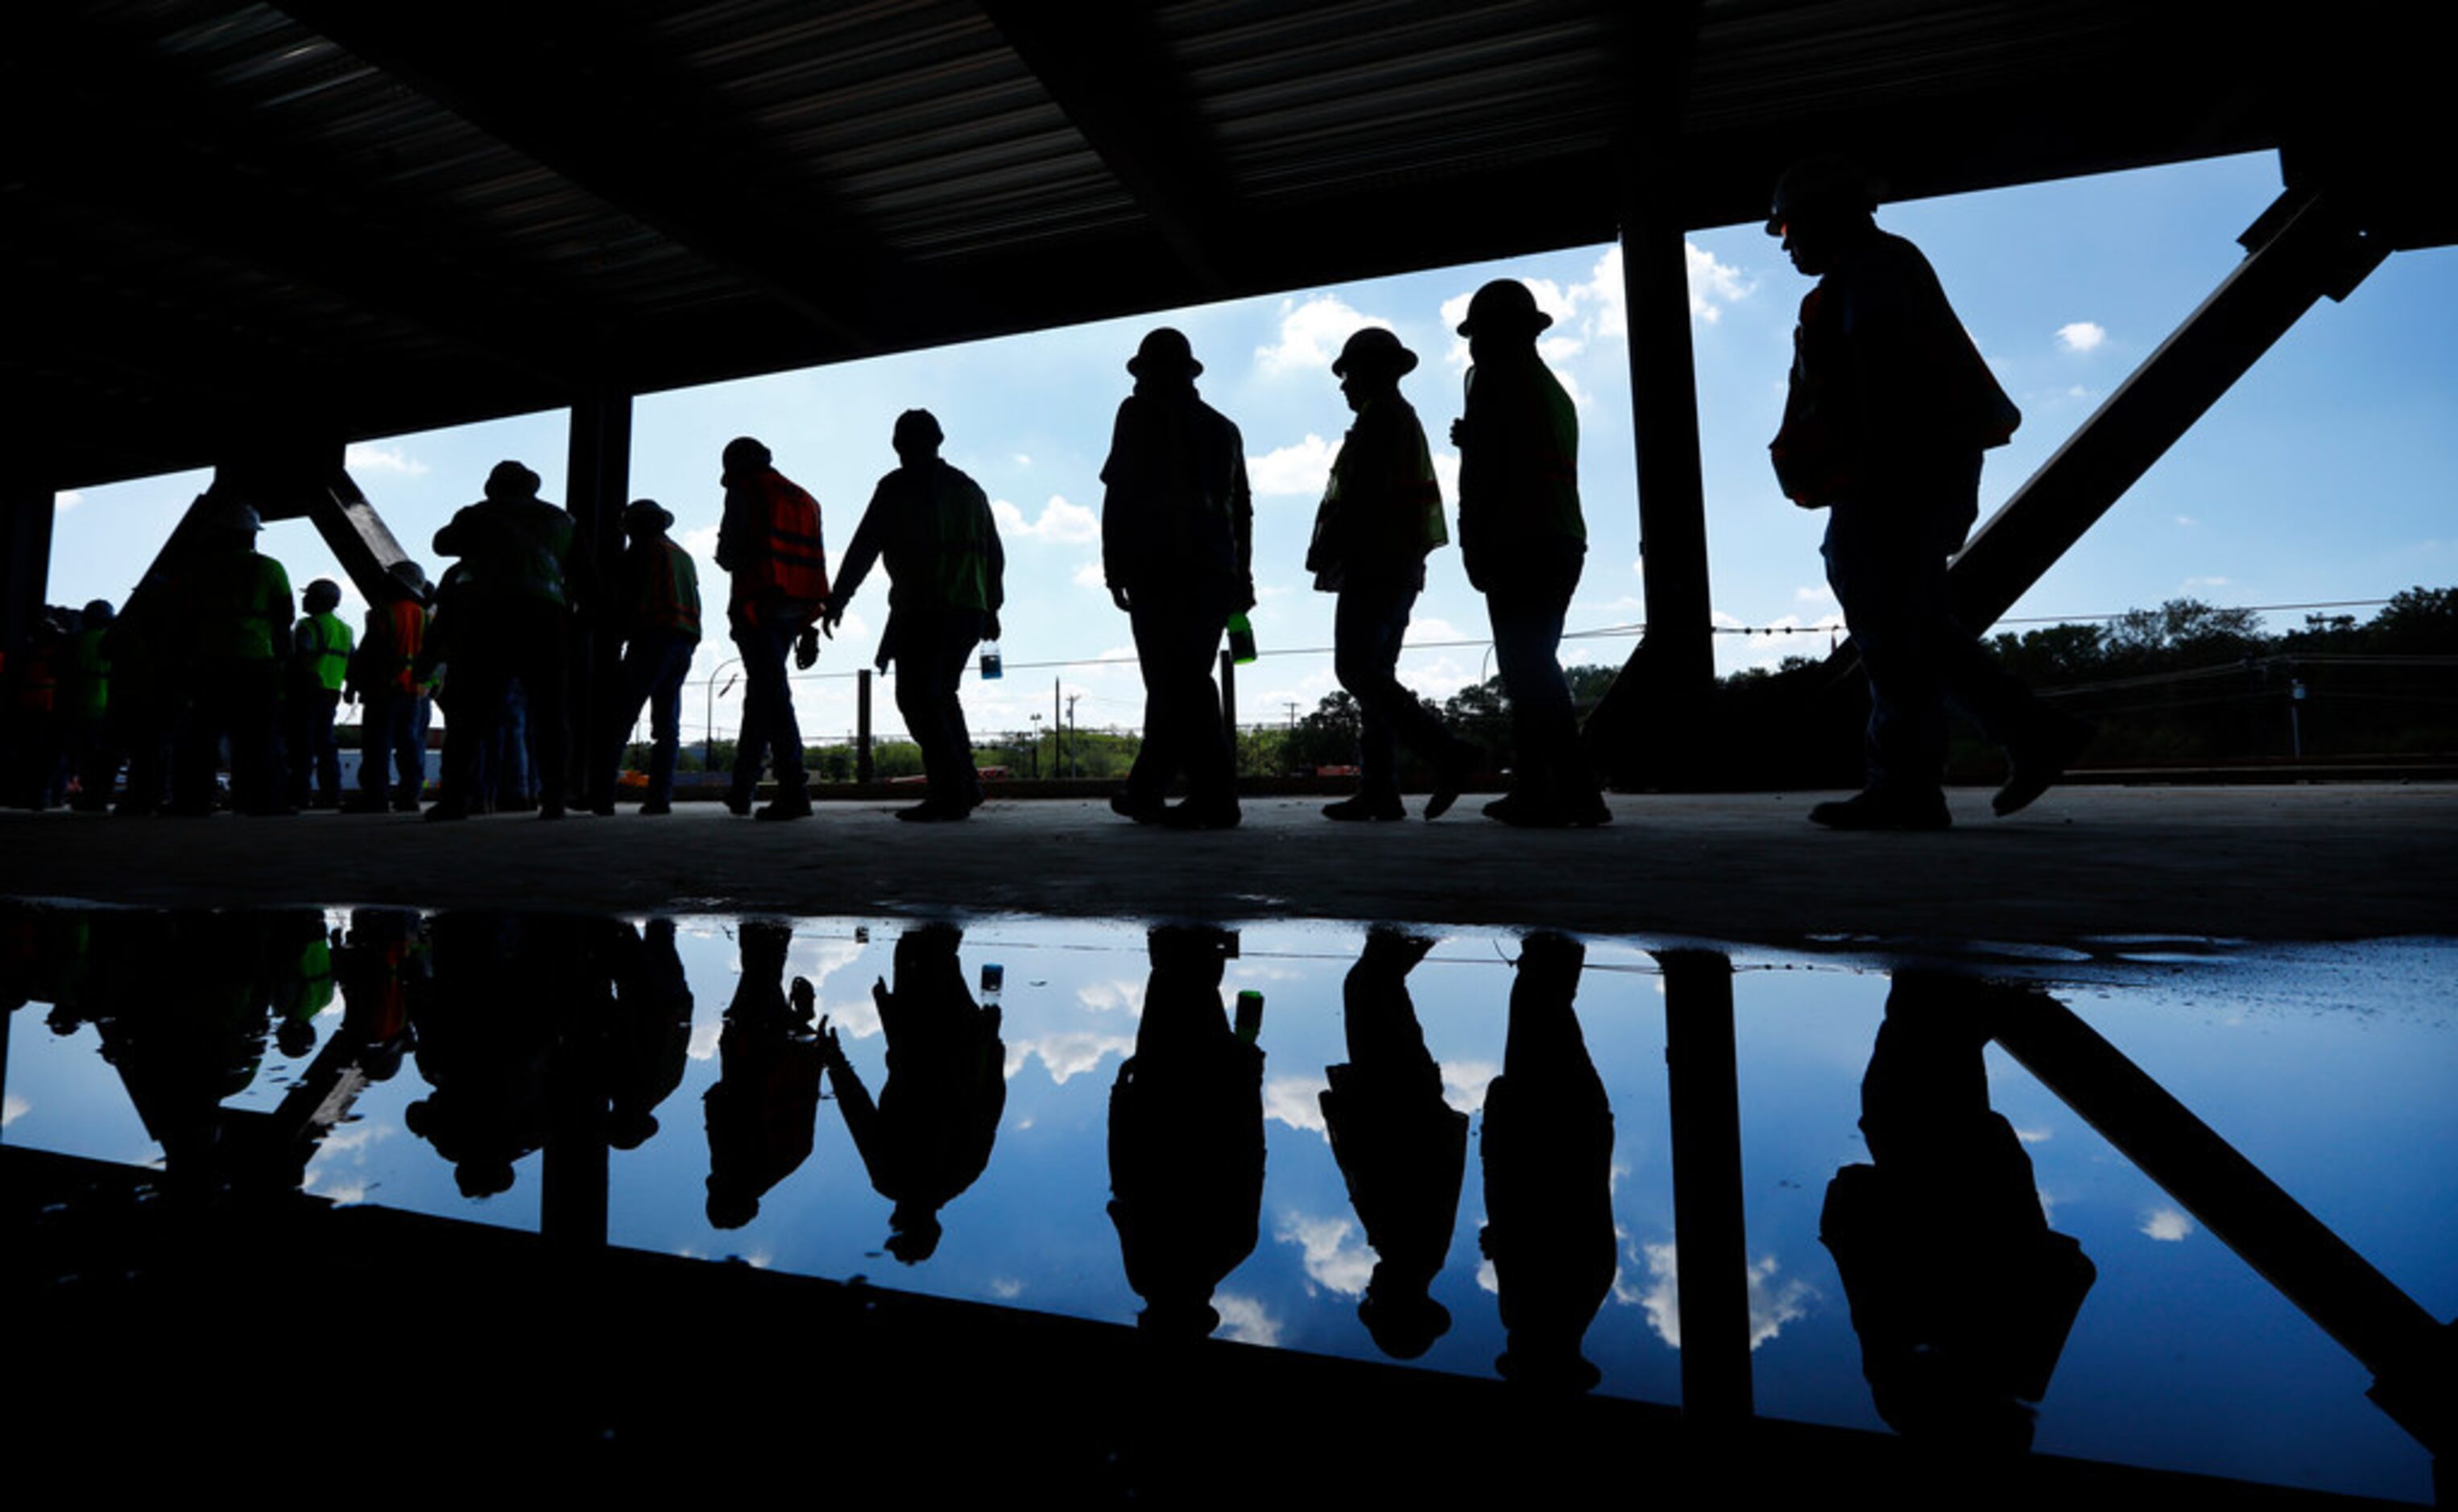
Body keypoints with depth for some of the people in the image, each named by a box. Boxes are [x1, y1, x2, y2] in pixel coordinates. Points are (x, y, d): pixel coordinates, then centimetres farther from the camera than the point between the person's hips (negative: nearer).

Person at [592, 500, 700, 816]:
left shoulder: (642, 550, 4)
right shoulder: (684, 557, 24)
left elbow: (626, 596, 0)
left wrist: (620, 631, 15)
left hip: (653, 638, -7)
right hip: (686, 641, 7)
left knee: (619, 717, -7)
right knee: (667, 725, 4)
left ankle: (602, 794, -11)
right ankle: (660, 796, -3)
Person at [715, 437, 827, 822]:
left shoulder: (744, 490, 2)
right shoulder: (804, 499, 21)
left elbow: (728, 555, -6)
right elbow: (817, 565, 16)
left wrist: (727, 555, 20)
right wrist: (808, 627, 15)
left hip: (758, 605, -7)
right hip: (794, 610, 7)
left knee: (770, 693, -11)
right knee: (762, 692, 16)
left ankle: (794, 791, -20)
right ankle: (742, 788, 25)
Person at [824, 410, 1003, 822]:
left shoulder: (897, 488, 2)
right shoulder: (969, 488, 19)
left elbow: (864, 546, 1)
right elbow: (995, 554, 19)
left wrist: (838, 599, 8)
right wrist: (991, 608, 24)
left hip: (923, 609, -6)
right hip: (970, 609, 7)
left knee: (916, 697, -4)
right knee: (942, 695, 17)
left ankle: (951, 792, -13)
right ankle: (965, 787, 13)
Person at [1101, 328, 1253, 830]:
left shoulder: (1141, 413, 4)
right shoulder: (1222, 427, 21)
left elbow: (1120, 491, -7)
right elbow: (1241, 508, 18)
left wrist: (1114, 568, -8)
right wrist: (1242, 576, 18)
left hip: (1159, 568, -6)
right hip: (1215, 572, 7)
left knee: (1177, 685, -8)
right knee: (1184, 682, 11)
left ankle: (1215, 797, -15)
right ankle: (1145, 791, 21)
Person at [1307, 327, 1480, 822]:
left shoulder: (1379, 416, -5)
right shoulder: (1405, 419, 26)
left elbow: (1363, 495, -18)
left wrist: (1329, 554, -15)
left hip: (1374, 563, -10)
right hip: (1403, 565, 10)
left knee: (1357, 669, -14)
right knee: (1375, 674, 7)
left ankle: (1446, 752, -19)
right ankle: (1378, 791, 4)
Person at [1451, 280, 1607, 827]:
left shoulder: (1493, 377, -1)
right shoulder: (1552, 386, 25)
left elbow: (1480, 471, -11)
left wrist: (1473, 546, -9)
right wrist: (1471, 440, 28)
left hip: (1517, 546, -9)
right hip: (1566, 541, 9)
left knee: (1525, 667, -10)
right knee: (1537, 665, 11)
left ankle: (1574, 792, -14)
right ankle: (1533, 791, 13)